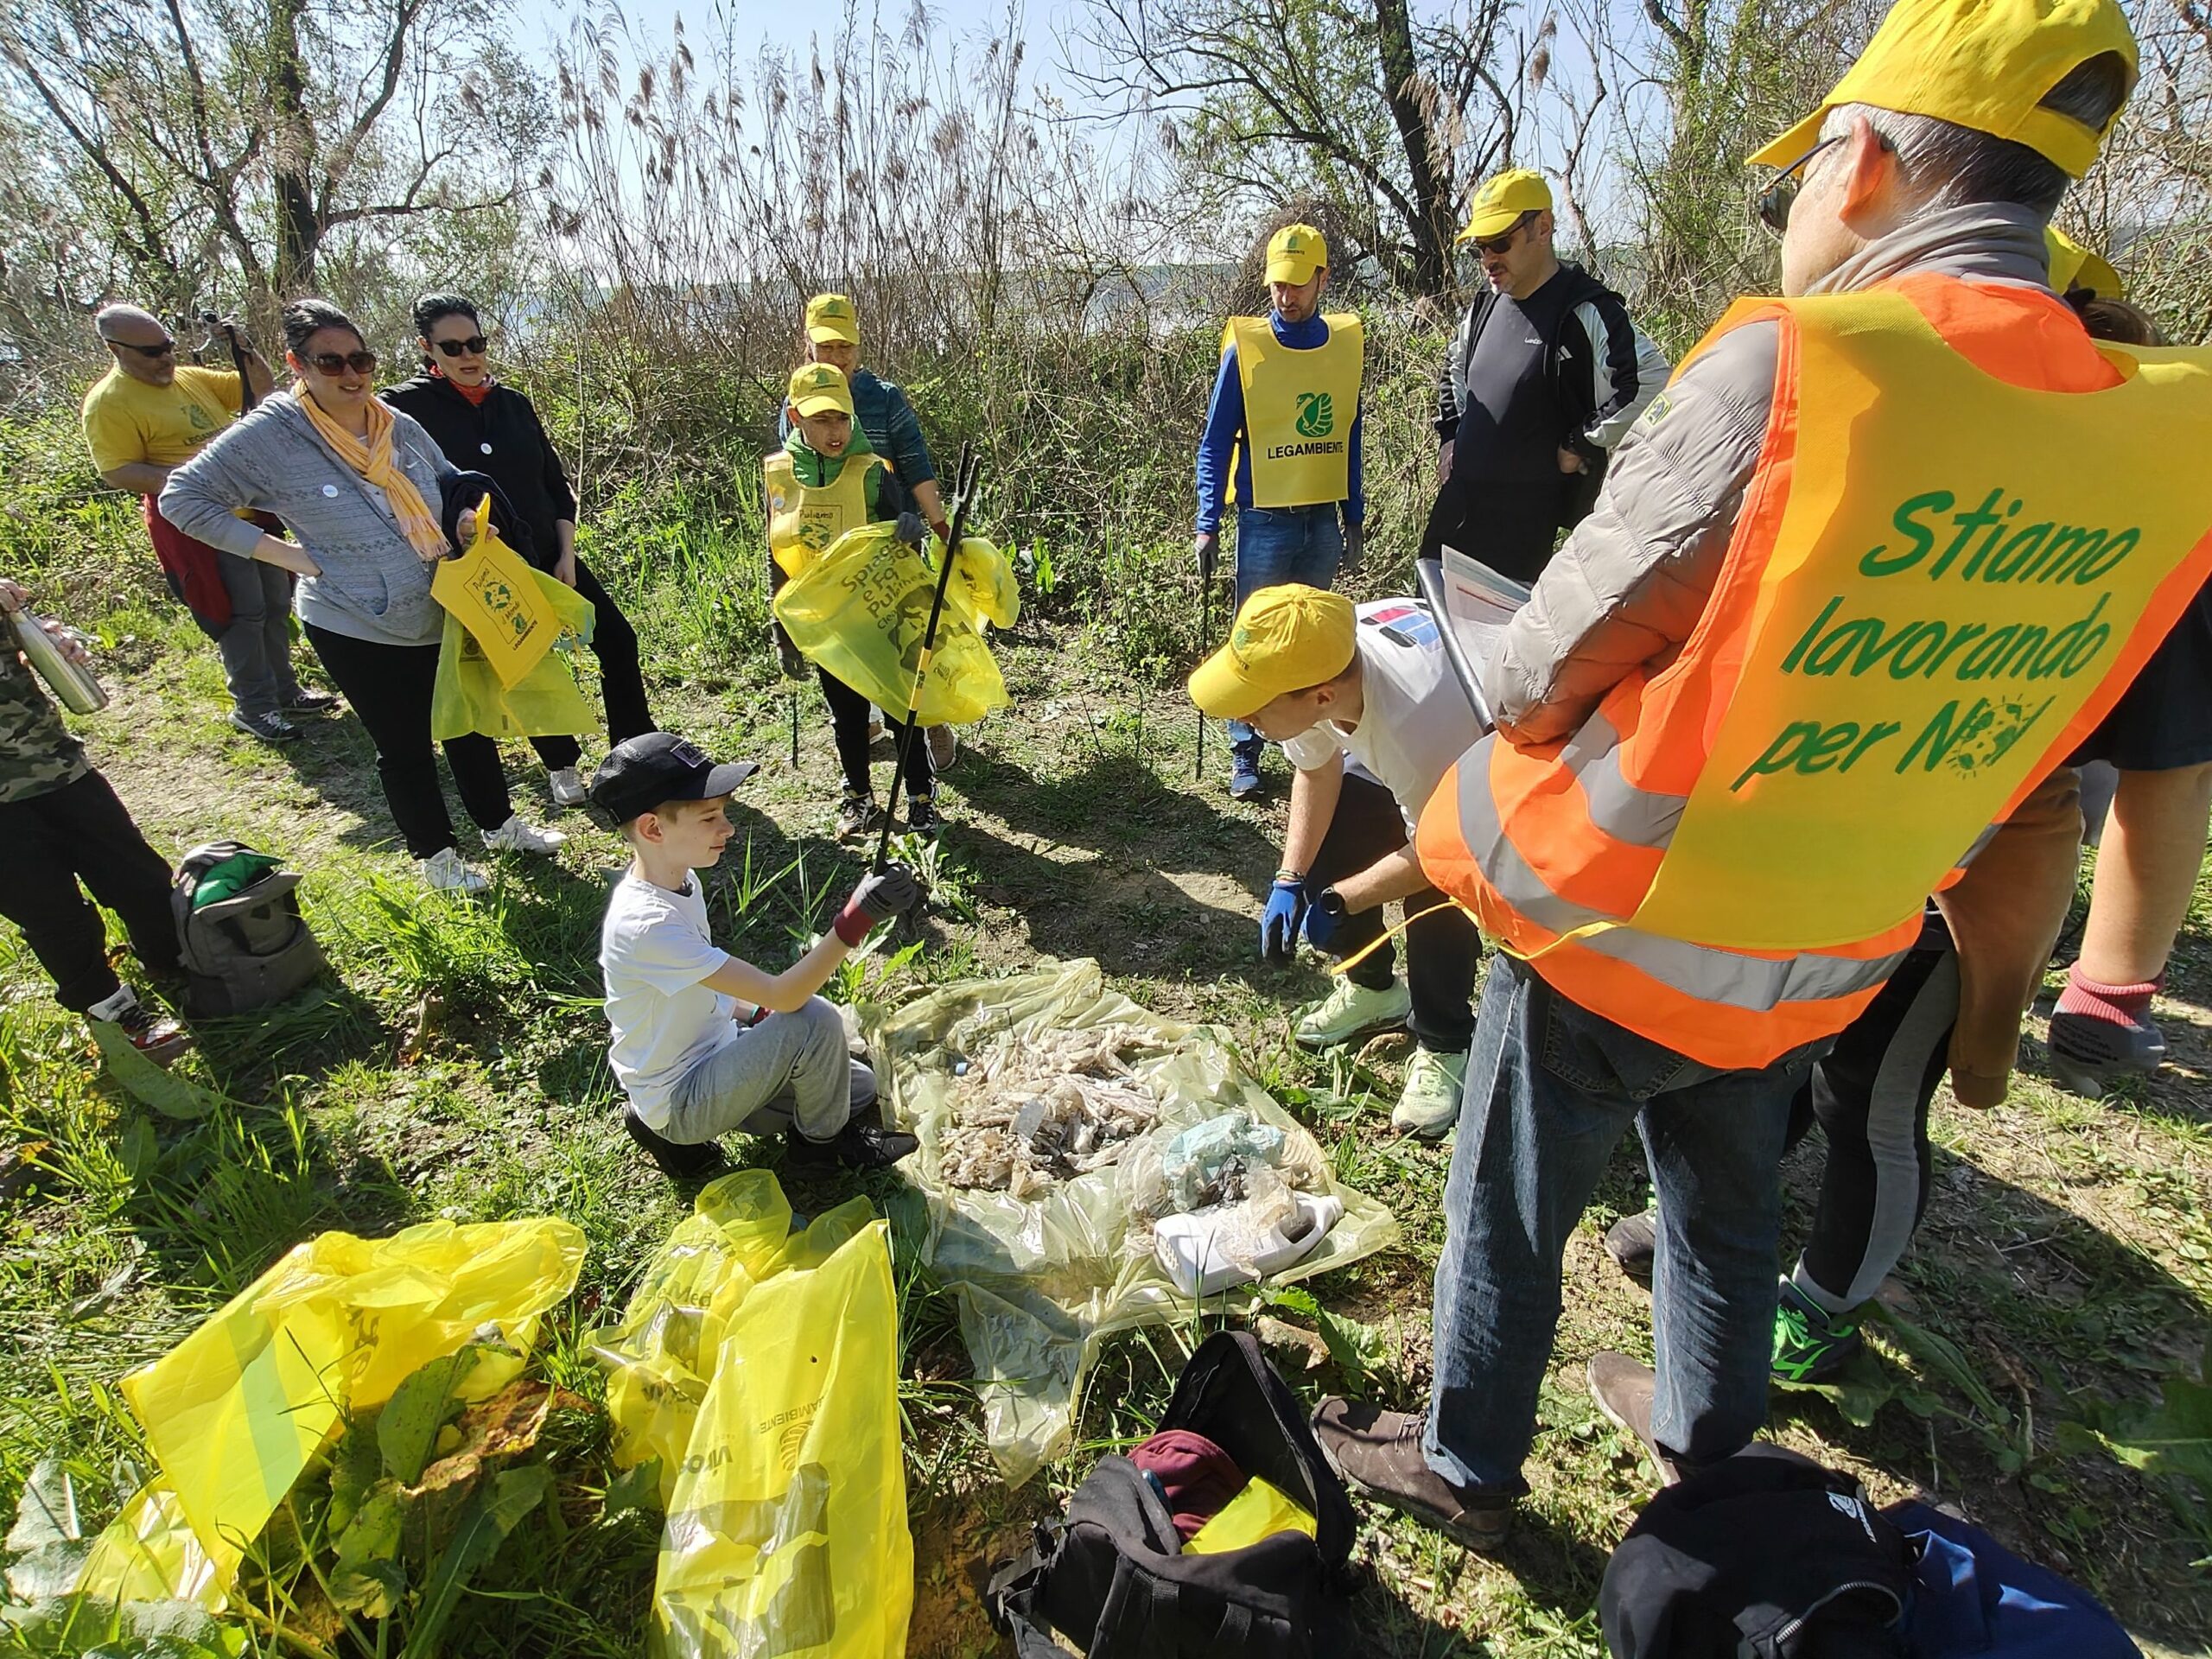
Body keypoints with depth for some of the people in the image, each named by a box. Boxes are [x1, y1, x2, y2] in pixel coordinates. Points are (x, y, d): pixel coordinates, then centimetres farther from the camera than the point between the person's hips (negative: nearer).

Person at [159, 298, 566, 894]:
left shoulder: (399, 426, 1)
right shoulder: (270, 434, -13)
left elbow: (453, 485, 18)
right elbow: (182, 498, -9)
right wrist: (283, 553, -16)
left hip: (443, 616, 5)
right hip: (357, 630, -5)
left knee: (470, 725, 18)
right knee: (404, 748, 8)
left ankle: (501, 824, 38)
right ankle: (436, 855, 28)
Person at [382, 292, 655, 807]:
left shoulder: (513, 402, 5)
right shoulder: (406, 406, -8)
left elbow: (556, 484, 8)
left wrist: (567, 556, -1)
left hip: (549, 557, 4)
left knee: (617, 640, 2)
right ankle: (561, 765, 27)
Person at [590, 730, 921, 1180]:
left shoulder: (680, 880, -2)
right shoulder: (648, 924, -32)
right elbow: (781, 996, -34)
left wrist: (759, 1015, 2)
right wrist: (857, 919, -43)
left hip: (712, 1054, 9)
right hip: (678, 1102, -9)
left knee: (862, 1092, 13)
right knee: (814, 1022, -28)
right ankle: (822, 1140, 2)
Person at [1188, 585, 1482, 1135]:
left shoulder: (1416, 720, -46)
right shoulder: (1308, 662, -27)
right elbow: (1316, 770, -8)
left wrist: (1336, 902, -22)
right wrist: (1290, 880, -14)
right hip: (1393, 761, 7)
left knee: (1434, 891, -26)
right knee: (1323, 841, -5)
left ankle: (1444, 1049, 0)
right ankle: (1373, 988, 20)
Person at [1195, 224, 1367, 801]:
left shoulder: (1347, 343, 6)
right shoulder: (1245, 348, -6)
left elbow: (1350, 439, 13)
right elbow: (1215, 444, -4)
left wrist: (1354, 517, 13)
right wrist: (1207, 525, -9)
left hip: (1325, 521, 4)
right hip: (1265, 522, -3)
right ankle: (1245, 753, 11)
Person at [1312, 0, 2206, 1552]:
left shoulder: (1791, 369, -24)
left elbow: (1537, 671, -18)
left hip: (1614, 930, -5)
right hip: (1821, 962, 6)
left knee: (1512, 1211, 16)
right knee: (1731, 1203, 28)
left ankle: (1467, 1465, 38)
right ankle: (1707, 1437, 52)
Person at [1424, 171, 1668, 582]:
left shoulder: (1585, 311, -11)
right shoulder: (1484, 306, 12)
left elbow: (1650, 382, -21)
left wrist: (1579, 449, -15)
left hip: (1526, 517, -7)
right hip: (1457, 502, 7)